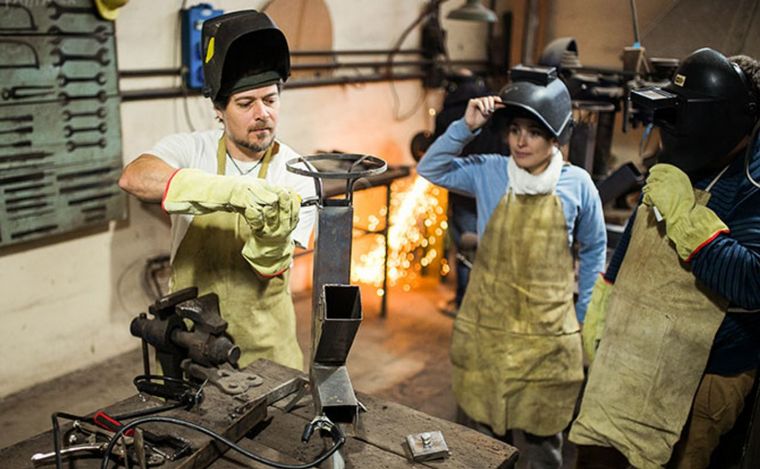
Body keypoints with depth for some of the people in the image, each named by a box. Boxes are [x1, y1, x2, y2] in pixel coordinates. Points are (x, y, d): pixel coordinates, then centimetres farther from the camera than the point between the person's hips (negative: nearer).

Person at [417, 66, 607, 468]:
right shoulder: (489, 173, -4)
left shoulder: (577, 184, -6)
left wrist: (583, 314, 8)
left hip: (546, 337, -1)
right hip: (486, 330, 2)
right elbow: (430, 169, -2)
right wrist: (466, 128, -14)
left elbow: (593, 249, 7)